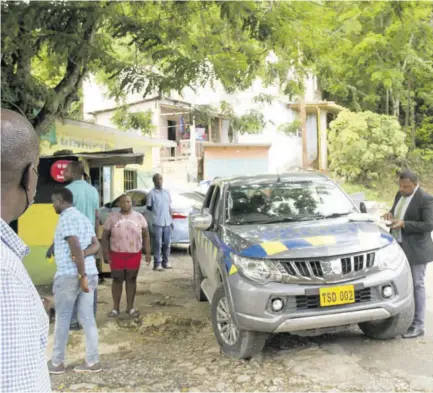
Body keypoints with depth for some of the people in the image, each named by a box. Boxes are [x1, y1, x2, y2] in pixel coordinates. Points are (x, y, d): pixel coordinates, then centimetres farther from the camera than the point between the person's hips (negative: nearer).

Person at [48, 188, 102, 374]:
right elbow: (96, 245, 11)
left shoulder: (66, 218, -10)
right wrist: (83, 255, -8)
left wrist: (82, 275, -20)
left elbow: (76, 248, -20)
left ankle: (57, 362, 16)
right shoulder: (84, 218, 18)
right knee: (87, 318, 9)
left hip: (69, 274, -8)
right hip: (90, 273, 8)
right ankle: (93, 362, 11)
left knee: (62, 319, 6)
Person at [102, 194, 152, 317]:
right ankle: (115, 308, 17)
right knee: (117, 280, 6)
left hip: (134, 254, 1)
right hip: (117, 254, -1)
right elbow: (105, 236, 2)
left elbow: (146, 235, 5)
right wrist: (106, 253, -5)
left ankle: (130, 307, 17)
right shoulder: (112, 217, 0)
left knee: (131, 280, 8)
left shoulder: (139, 217, 3)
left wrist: (148, 253, 0)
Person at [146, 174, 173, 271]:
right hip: (157, 223, -5)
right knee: (158, 244, -3)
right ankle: (157, 264, 4)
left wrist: (171, 220, 14)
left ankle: (165, 262, 18)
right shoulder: (151, 193, -3)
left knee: (167, 243, 8)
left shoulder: (166, 192, 12)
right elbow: (148, 207, 4)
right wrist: (156, 211, -1)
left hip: (167, 222, 5)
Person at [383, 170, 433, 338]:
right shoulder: (400, 195, 9)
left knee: (416, 285, -2)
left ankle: (418, 326, 5)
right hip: (399, 247, 8)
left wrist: (403, 224, -24)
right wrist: (390, 214, -1)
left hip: (416, 249, -8)